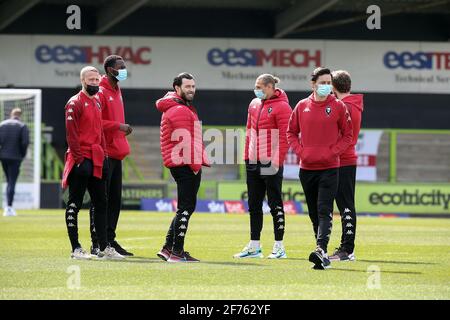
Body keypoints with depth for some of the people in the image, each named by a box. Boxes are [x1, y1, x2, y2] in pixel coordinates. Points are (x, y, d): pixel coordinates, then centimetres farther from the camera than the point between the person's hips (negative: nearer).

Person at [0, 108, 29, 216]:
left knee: (9, 181, 16)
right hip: (15, 157, -4)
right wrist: (23, 154, 2)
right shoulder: (22, 126, -3)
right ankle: (9, 207, -10)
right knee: (12, 182, -2)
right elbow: (25, 142, -13)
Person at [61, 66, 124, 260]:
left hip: (97, 159, 9)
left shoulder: (97, 102, 17)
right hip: (81, 161, -9)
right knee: (75, 204, -3)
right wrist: (78, 157, -18)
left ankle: (104, 247, 14)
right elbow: (71, 133, -14)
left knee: (101, 203, 9)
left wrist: (104, 153, 14)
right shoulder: (75, 103, -8)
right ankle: (76, 249, -1)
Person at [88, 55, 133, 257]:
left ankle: (109, 240, 18)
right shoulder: (100, 92, -11)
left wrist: (123, 129, 13)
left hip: (117, 152, 9)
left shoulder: (116, 91, 18)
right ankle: (97, 244, -4)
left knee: (115, 199, 12)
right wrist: (118, 126, -18)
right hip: (104, 153, -9)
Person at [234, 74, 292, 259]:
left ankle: (279, 247, 4)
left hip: (271, 164, -8)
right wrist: (247, 156, 13)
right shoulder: (254, 104, 14)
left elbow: (285, 137, -13)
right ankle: (254, 246, 17)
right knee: (254, 205, 10)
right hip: (253, 163, 8)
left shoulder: (281, 107, -9)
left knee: (275, 204, -2)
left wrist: (277, 161, -18)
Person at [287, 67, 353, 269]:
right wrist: (300, 151, -1)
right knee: (314, 213, 9)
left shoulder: (338, 106, -1)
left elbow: (347, 135, 3)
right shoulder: (302, 106, 7)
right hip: (306, 168, 4)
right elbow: (291, 132, 14)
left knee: (324, 211, -15)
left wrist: (332, 152, -9)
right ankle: (322, 255, 16)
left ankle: (321, 249, -26)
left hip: (329, 168, -4)